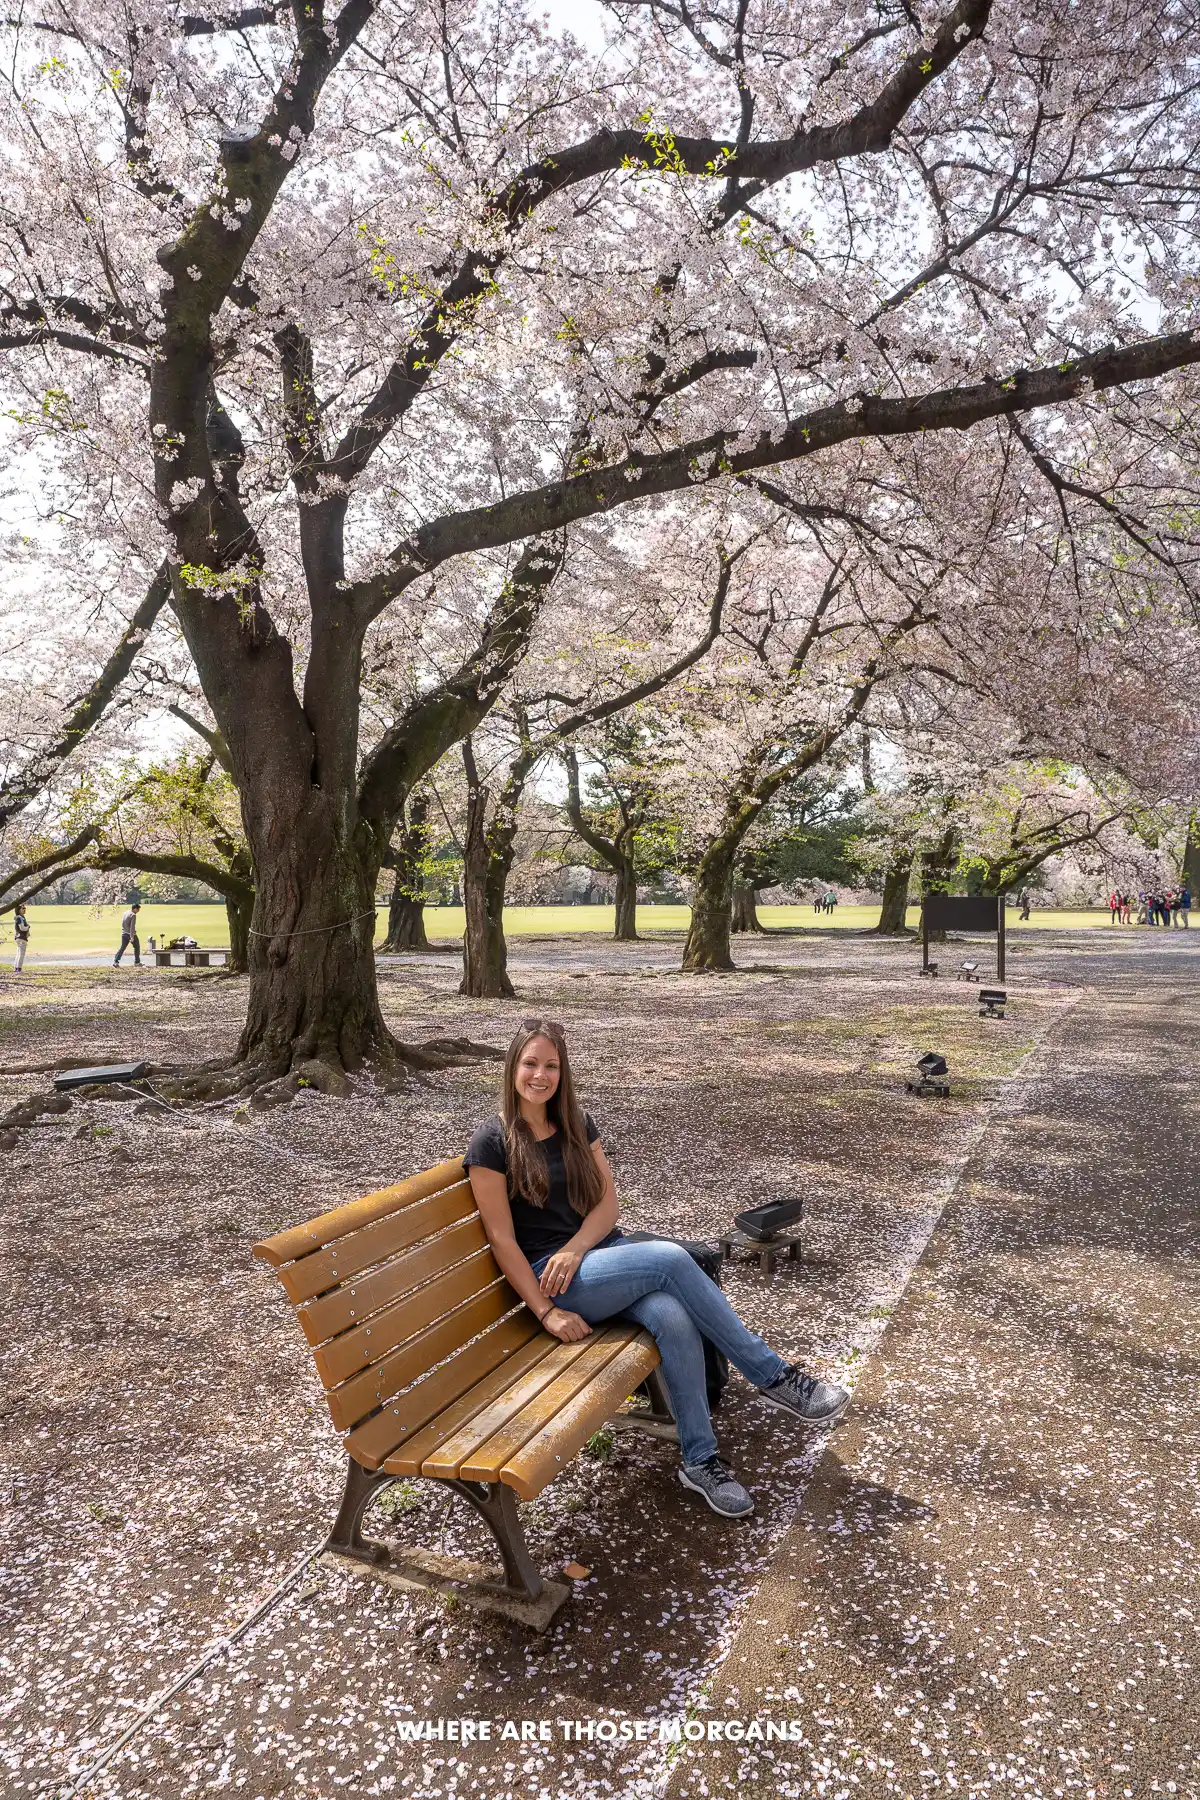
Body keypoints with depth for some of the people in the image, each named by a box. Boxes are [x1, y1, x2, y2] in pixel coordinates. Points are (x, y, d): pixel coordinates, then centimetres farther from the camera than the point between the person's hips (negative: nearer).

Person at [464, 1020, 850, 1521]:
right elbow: (503, 1239, -9)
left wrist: (573, 1249, -14)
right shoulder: (491, 1142, -8)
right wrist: (547, 1313, -15)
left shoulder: (577, 1124, 9)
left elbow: (608, 1201, 5)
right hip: (551, 1278, -5)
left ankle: (699, 1460, -12)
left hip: (602, 1251, 5)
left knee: (674, 1319, -27)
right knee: (671, 1257, -28)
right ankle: (773, 1376, -16)